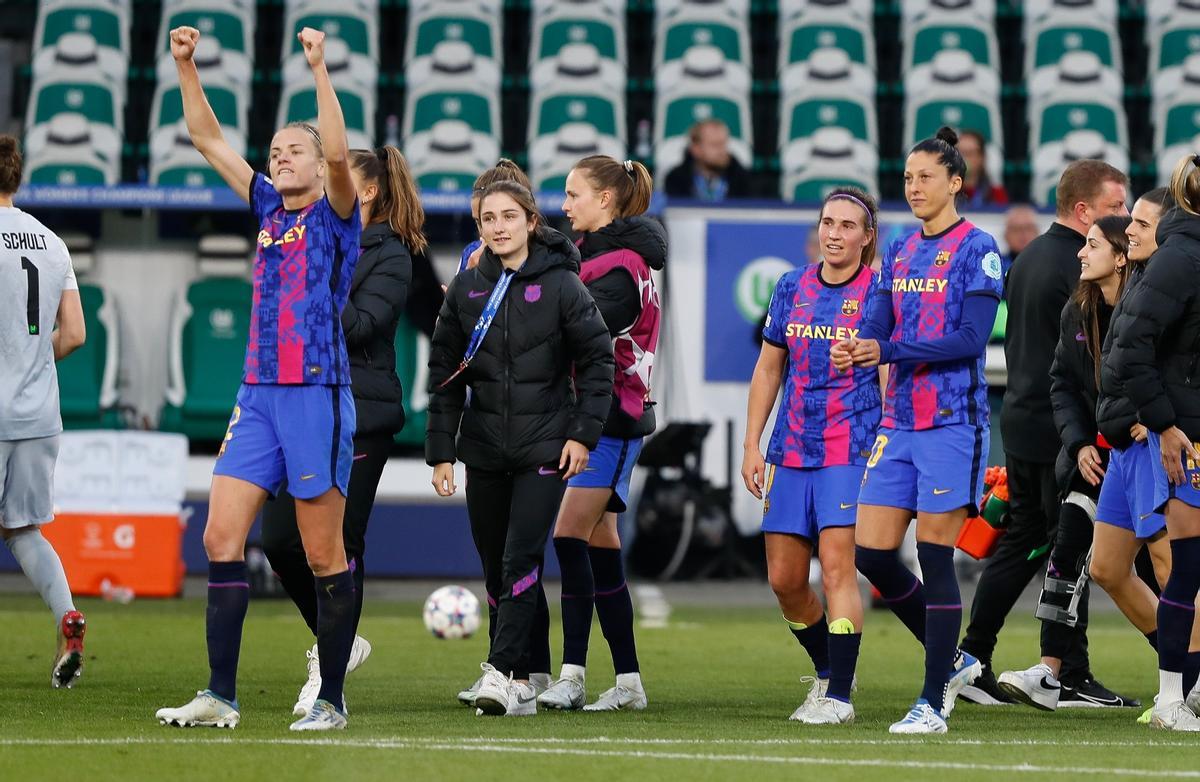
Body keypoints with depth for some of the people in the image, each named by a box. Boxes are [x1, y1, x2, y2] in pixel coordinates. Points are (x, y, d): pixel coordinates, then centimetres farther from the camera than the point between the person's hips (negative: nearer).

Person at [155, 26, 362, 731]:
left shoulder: (336, 215, -1)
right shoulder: (269, 209, 16)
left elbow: (339, 152, -21)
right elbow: (209, 140, 18)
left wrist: (319, 68, -25)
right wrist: (187, 67, 9)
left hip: (318, 395, -6)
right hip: (259, 394, 7)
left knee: (324, 555, -2)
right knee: (222, 535, -2)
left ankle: (332, 700, 5)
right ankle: (221, 697, 0)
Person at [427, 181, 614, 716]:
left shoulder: (561, 284, -4)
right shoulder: (466, 288, 6)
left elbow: (598, 358, -1)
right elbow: (445, 374, 8)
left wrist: (583, 433, -7)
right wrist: (440, 450, 3)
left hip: (545, 447, -4)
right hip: (484, 447, 4)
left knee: (520, 561, -16)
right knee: (496, 569, 6)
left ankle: (504, 673, -21)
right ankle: (523, 683, 14)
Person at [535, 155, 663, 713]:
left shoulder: (622, 264, -13)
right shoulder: (592, 254, 17)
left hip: (608, 418, -10)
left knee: (570, 535, -16)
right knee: (598, 547, 9)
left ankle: (573, 675, -18)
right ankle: (628, 681, 13)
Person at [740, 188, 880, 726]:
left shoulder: (878, 294, -4)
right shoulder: (792, 288, 9)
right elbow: (768, 369, 15)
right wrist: (751, 446, 11)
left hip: (852, 452, -5)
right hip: (791, 454, 5)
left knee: (837, 567, -14)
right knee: (784, 579, 5)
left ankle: (839, 695, -9)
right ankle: (828, 670, 26)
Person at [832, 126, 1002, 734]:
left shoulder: (977, 249, -6)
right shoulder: (899, 252, 15)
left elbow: (971, 338, -14)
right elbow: (877, 328, 8)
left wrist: (887, 351, -19)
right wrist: (854, 350, -16)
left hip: (953, 422, -7)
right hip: (899, 422, 7)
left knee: (934, 557, -6)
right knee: (871, 553, 3)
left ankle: (934, 702, 1)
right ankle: (952, 660, 21)